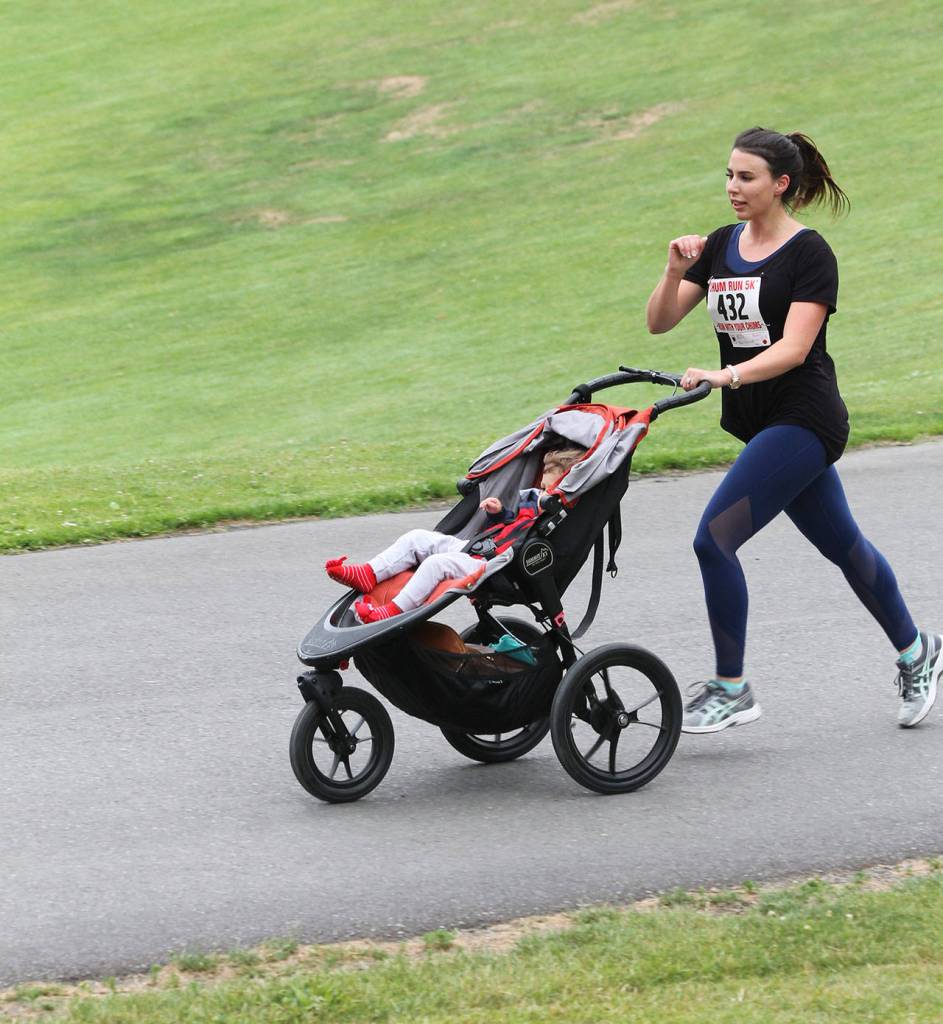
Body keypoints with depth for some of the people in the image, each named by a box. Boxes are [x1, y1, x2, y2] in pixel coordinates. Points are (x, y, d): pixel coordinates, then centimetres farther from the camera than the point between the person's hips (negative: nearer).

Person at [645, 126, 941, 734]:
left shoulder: (809, 253, -12)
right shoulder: (721, 246, 8)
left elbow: (794, 348, -22)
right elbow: (659, 321, 3)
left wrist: (727, 375, -34)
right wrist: (676, 271, -15)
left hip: (803, 420, -7)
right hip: (756, 422, 7)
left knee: (715, 538, -17)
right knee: (842, 545, 19)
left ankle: (731, 691, -7)